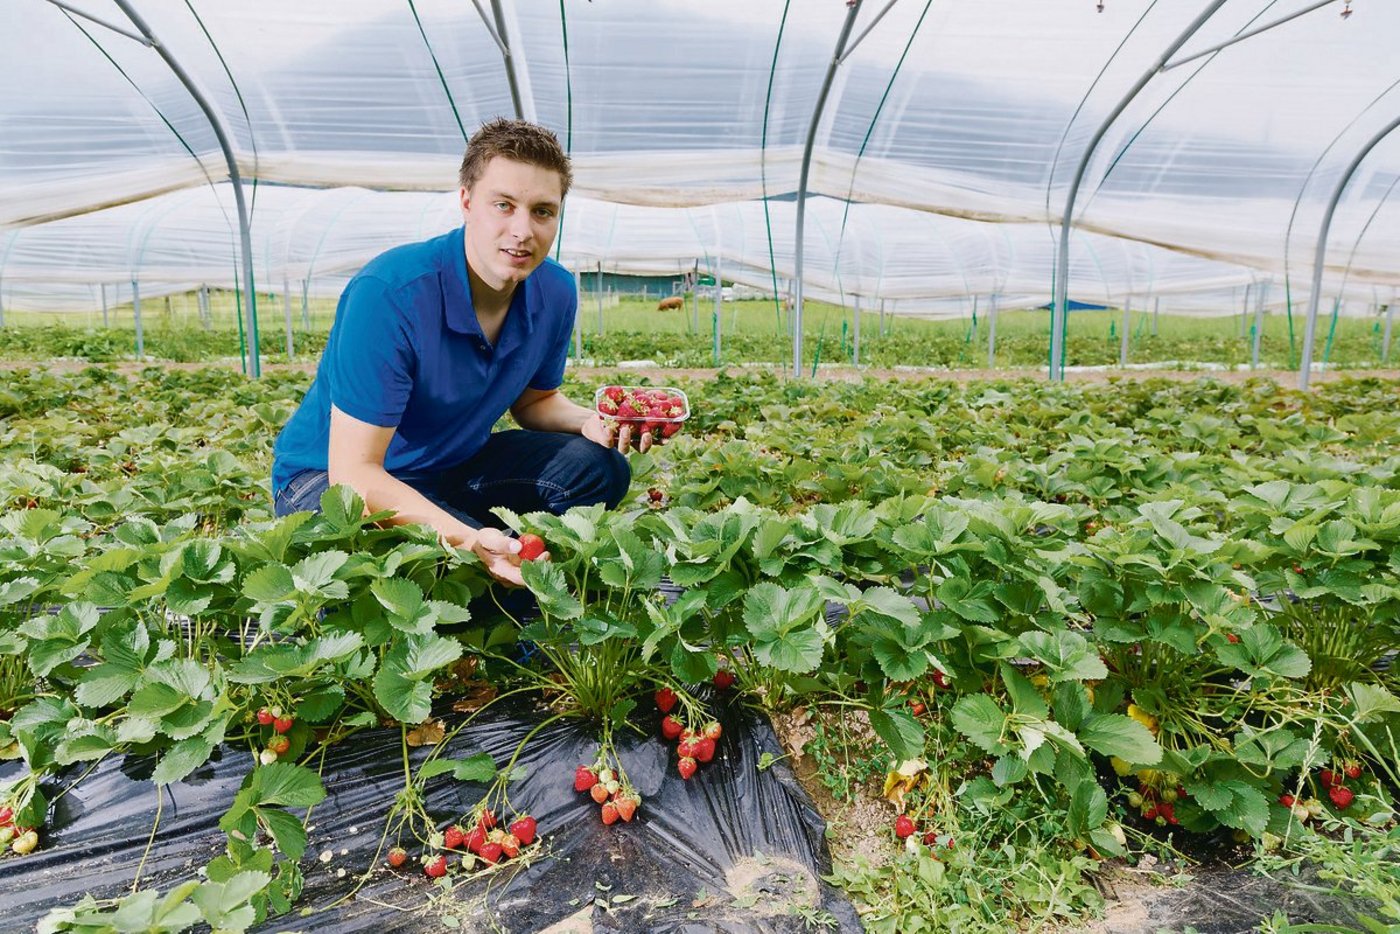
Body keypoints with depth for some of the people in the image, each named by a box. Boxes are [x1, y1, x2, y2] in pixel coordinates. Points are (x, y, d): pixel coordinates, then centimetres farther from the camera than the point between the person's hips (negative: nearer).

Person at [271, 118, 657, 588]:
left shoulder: (555, 293, -8)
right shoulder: (389, 293, -29)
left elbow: (534, 399, 11)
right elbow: (353, 471, -30)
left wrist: (590, 421, -14)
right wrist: (465, 540, -45)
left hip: (454, 465, 6)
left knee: (598, 467, -12)